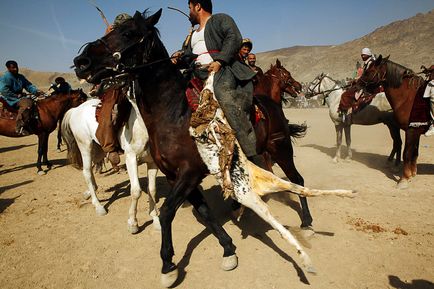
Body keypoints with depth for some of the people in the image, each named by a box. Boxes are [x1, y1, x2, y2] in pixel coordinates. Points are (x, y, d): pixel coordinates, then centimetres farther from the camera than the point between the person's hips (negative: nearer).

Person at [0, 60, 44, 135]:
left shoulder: (21, 77, 16)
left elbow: (29, 86, 9)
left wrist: (37, 91, -10)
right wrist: (16, 95, -18)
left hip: (20, 96, 9)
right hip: (10, 99, -9)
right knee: (26, 104, -35)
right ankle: (20, 128, -40)